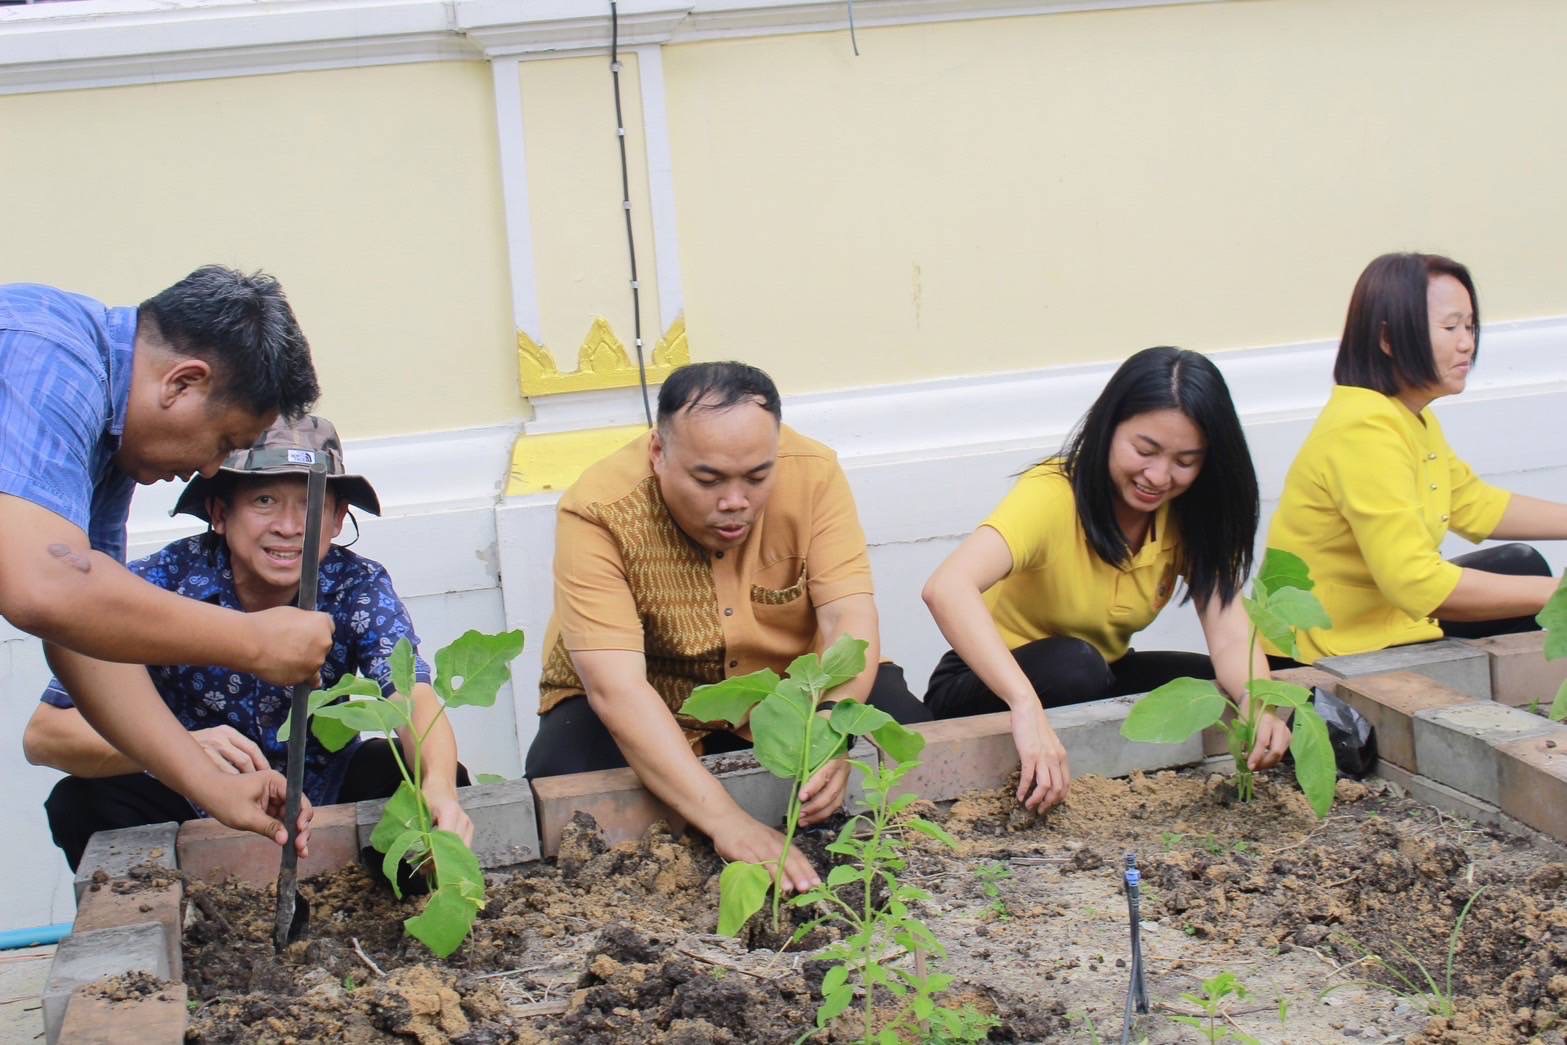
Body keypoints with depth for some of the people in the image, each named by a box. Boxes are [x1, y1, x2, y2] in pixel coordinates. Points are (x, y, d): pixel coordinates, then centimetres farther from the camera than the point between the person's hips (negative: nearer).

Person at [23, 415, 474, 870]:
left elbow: (415, 699, -30)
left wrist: (438, 788, -54)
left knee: (434, 780, -25)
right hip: (198, 807, 0)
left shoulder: (358, 586, -17)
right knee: (81, 802, -27)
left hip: (326, 794, 1)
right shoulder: (159, 584, -21)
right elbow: (42, 734, -26)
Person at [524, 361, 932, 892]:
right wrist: (726, 820, -48)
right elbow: (615, 686, -37)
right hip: (647, 709, -2)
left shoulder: (814, 474, -20)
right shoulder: (597, 511, -29)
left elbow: (849, 618, -24)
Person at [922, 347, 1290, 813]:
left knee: (1226, 694, -17)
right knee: (1074, 668, -35)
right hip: (987, 687, -5)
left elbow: (1230, 637, -19)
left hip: (1100, 681, 6)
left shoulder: (1191, 514, -8)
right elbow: (946, 588, -45)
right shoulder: (1052, 495, -27)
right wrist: (1027, 706, -58)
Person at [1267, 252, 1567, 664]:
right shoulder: (1364, 429, -26)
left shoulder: (1412, 414, 5)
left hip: (1393, 613, 11)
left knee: (1521, 565, 18)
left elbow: (1476, 506, 17)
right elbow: (1418, 584, -33)